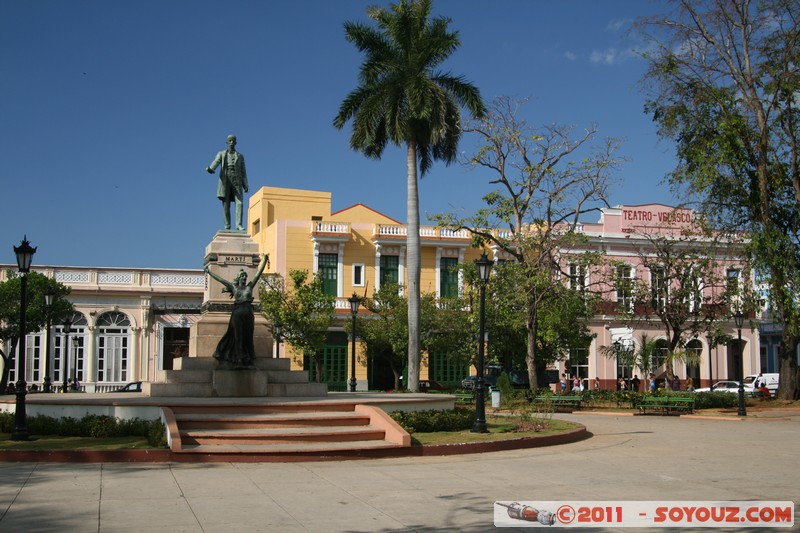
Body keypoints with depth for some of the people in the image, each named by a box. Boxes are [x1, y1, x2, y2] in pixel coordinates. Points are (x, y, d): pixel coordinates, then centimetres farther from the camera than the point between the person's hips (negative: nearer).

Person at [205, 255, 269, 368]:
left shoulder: (250, 286, 11)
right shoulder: (234, 287, 10)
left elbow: (258, 273, 7)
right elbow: (220, 279, 13)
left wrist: (264, 260, 3)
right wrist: (209, 272, 14)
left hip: (248, 313, 1)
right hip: (237, 313, -1)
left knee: (248, 337, 1)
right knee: (238, 336, 0)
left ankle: (248, 360, 1)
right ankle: (239, 360, 2)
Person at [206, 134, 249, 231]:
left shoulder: (240, 156, 15)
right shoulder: (221, 154, 11)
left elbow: (243, 172, 11)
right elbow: (215, 163, -10)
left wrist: (246, 185, -1)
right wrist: (210, 169, -35)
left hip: (236, 182, 1)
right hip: (225, 181, -1)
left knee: (239, 203, -16)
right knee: (226, 205, -4)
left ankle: (239, 225, -20)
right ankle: (227, 227, -2)